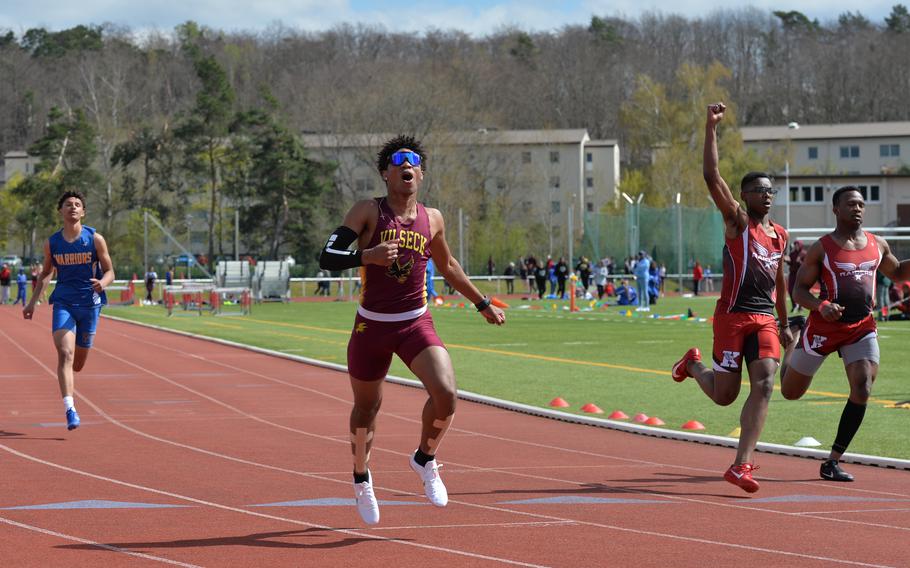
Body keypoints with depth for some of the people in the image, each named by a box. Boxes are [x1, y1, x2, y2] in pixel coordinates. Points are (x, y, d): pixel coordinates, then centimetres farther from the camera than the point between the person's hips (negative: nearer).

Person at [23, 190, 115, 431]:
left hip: (89, 303, 0)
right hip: (63, 303, 0)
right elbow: (46, 274, 17)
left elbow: (110, 272, 1)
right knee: (65, 353, -22)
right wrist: (32, 302, 11)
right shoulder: (52, 243, 3)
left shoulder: (95, 239, -2)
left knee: (77, 364, 11)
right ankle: (70, 409, -28)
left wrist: (102, 283, -21)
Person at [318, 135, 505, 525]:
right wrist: (367, 256, -34)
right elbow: (327, 257, -16)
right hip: (371, 325, -2)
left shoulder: (432, 220, 4)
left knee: (445, 393, -20)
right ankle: (361, 478, 38)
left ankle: (425, 459, 7)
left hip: (416, 324, 2)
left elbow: (448, 266, 22)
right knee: (366, 408, 11)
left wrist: (483, 304, 26)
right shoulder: (367, 212, -7)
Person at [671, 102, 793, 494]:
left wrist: (784, 325, 27)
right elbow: (712, 177, -16)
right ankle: (693, 364, 37)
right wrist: (711, 129, -21)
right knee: (724, 396, 1)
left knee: (764, 385, -14)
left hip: (764, 319, 5)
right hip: (732, 315, -5)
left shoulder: (780, 236, 15)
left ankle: (741, 465, -14)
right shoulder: (737, 221, -3)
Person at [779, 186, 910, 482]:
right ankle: (793, 344, 49)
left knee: (862, 391, -17)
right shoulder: (821, 248, -8)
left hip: (862, 329, 3)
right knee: (790, 392, 11)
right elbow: (798, 290, -8)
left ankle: (832, 462, -7)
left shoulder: (877, 245, 6)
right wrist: (821, 306, -28)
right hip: (824, 327, -3)